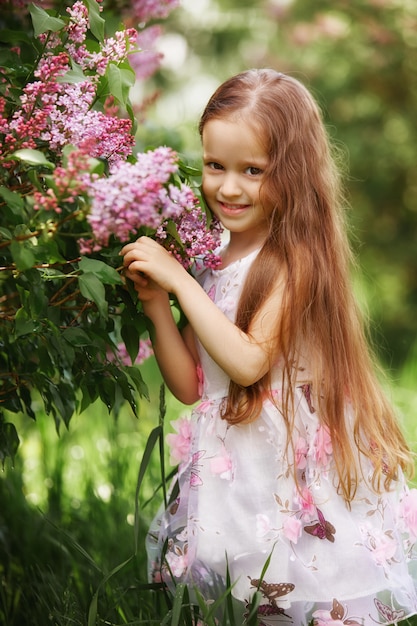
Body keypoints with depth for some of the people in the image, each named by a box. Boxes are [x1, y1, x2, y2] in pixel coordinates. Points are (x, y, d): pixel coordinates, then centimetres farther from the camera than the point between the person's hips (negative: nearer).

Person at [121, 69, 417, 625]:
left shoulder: (294, 258, -14)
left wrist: (178, 279, -20)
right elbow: (190, 385, 5)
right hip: (230, 466, 6)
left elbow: (247, 362, -24)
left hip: (298, 469, -6)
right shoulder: (208, 256, 5)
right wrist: (155, 302, -7)